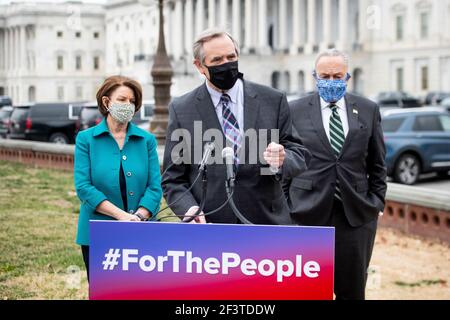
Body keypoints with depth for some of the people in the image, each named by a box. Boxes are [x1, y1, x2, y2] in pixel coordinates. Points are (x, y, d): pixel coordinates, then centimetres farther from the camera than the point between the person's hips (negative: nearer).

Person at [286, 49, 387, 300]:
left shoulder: (368, 110, 7)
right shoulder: (295, 111, 2)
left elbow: (378, 163, 12)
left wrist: (377, 202, 6)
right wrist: (284, 208, 4)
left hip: (356, 214, 2)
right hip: (308, 213, -1)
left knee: (352, 290, 8)